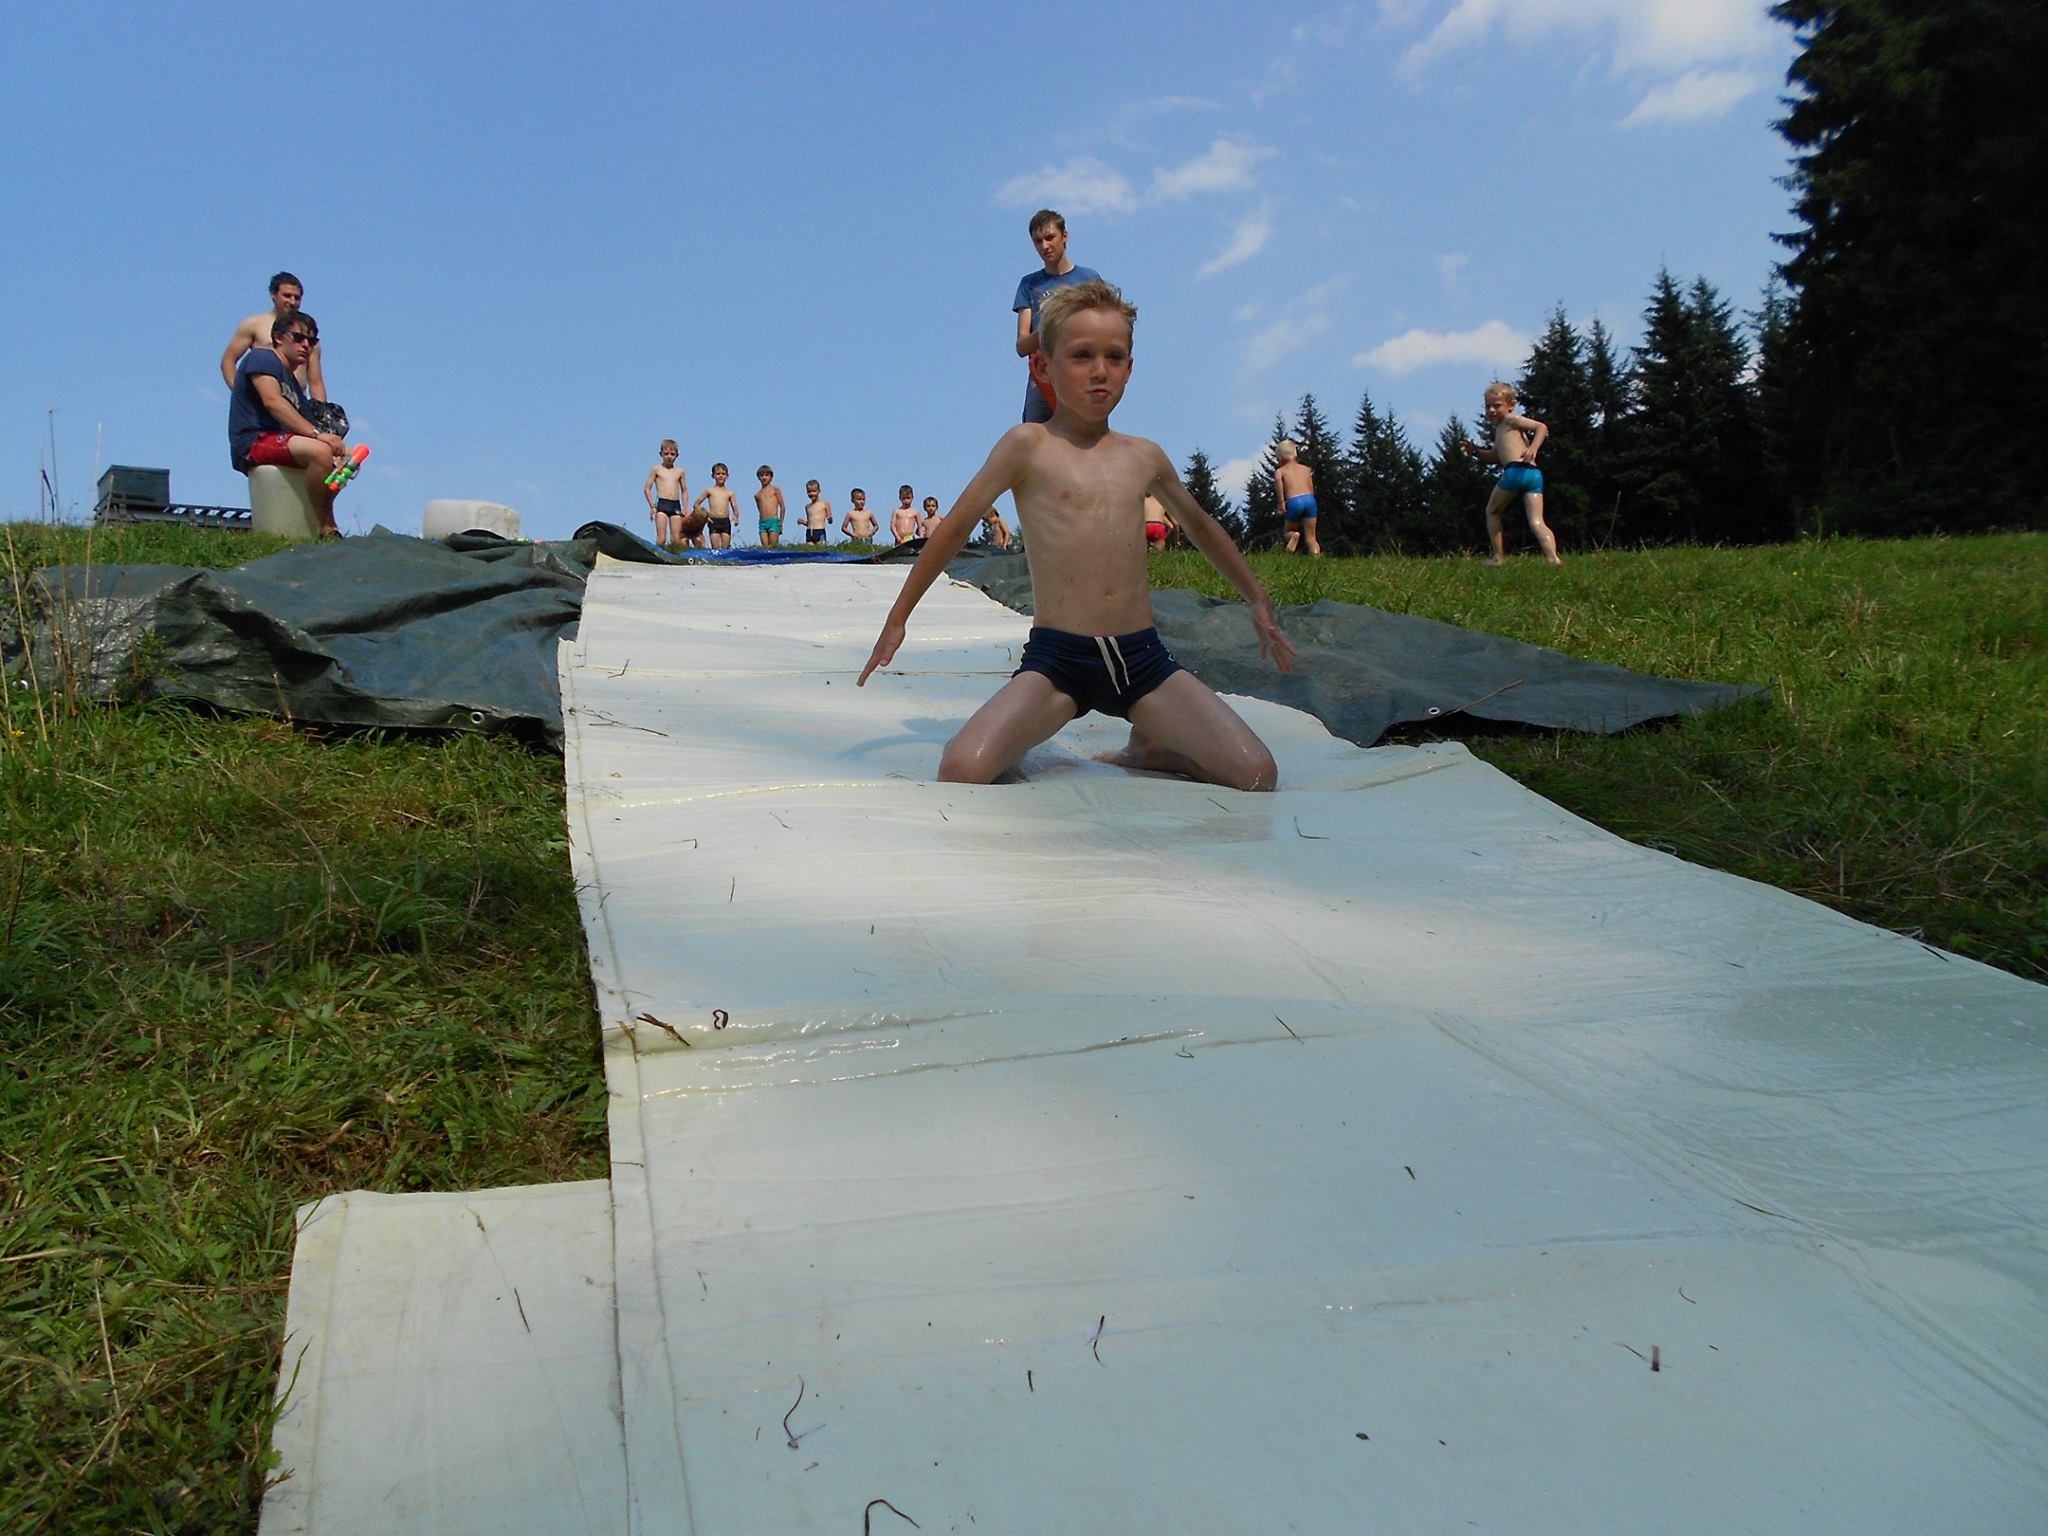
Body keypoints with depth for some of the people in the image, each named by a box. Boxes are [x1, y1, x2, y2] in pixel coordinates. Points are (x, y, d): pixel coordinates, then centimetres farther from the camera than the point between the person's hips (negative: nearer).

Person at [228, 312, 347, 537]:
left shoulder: (293, 383, 27)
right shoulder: (262, 358, 0)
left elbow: (302, 423, 14)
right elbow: (272, 402, -18)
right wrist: (317, 434, -28)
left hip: (280, 441, 10)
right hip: (253, 441, -10)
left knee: (344, 455, 9)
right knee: (320, 451, -31)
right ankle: (327, 530, -26)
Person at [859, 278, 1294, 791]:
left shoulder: (1145, 457, 12)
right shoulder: (1029, 445, 0)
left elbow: (1201, 526, 30)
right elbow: (955, 528, 6)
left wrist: (1258, 600, 33)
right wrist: (897, 619, 9)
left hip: (1142, 656, 4)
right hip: (1056, 658, -4)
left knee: (1257, 775, -14)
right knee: (960, 772, -28)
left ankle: (1150, 747, 15)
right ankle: (1012, 749, 8)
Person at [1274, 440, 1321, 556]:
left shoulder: (1280, 470, 14)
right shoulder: (1306, 469, 22)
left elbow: (1278, 479, -12)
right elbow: (1312, 491, 15)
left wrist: (1281, 502, -11)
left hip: (1293, 502, -2)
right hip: (1309, 499, 2)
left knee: (1289, 532, 20)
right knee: (1310, 537, 9)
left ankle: (1293, 536, -16)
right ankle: (1317, 559, -13)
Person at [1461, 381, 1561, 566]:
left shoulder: (1510, 419, 7)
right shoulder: (1500, 430, 32)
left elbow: (1542, 427, -4)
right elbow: (1497, 455, 46)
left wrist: (1533, 448, -19)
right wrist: (1477, 450, 34)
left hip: (1516, 471, -8)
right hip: (1535, 474, 8)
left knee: (1492, 512, 13)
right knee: (1537, 523, -4)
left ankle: (1498, 556, 11)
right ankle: (1553, 557, -26)